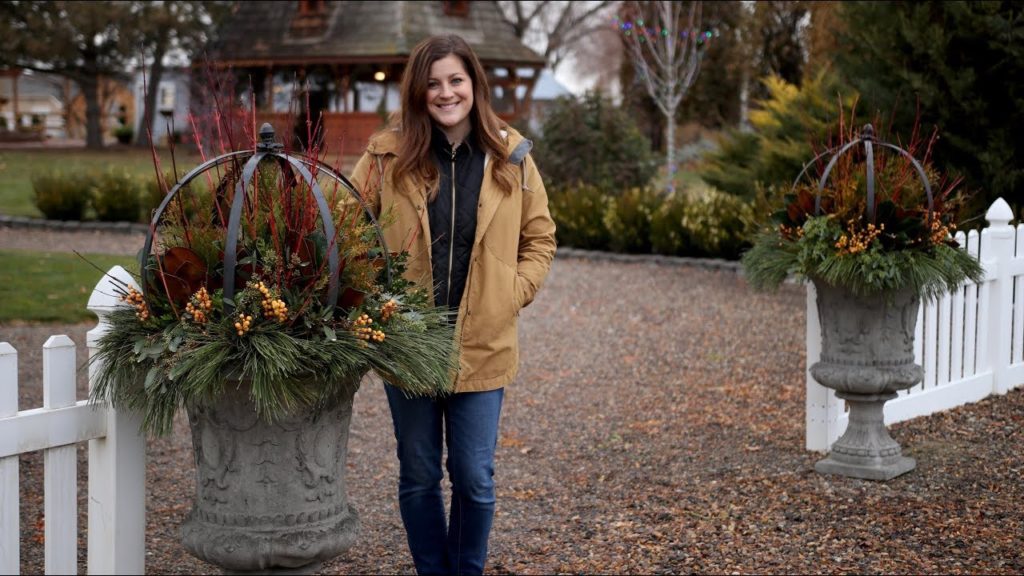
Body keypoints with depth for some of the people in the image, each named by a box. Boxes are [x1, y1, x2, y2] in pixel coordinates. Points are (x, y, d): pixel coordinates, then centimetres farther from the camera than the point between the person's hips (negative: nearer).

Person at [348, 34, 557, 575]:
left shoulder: (511, 157, 0)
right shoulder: (388, 154, -4)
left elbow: (540, 237, 10)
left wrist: (512, 296, -2)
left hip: (482, 347, 0)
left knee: (474, 478, 6)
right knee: (418, 476, 12)